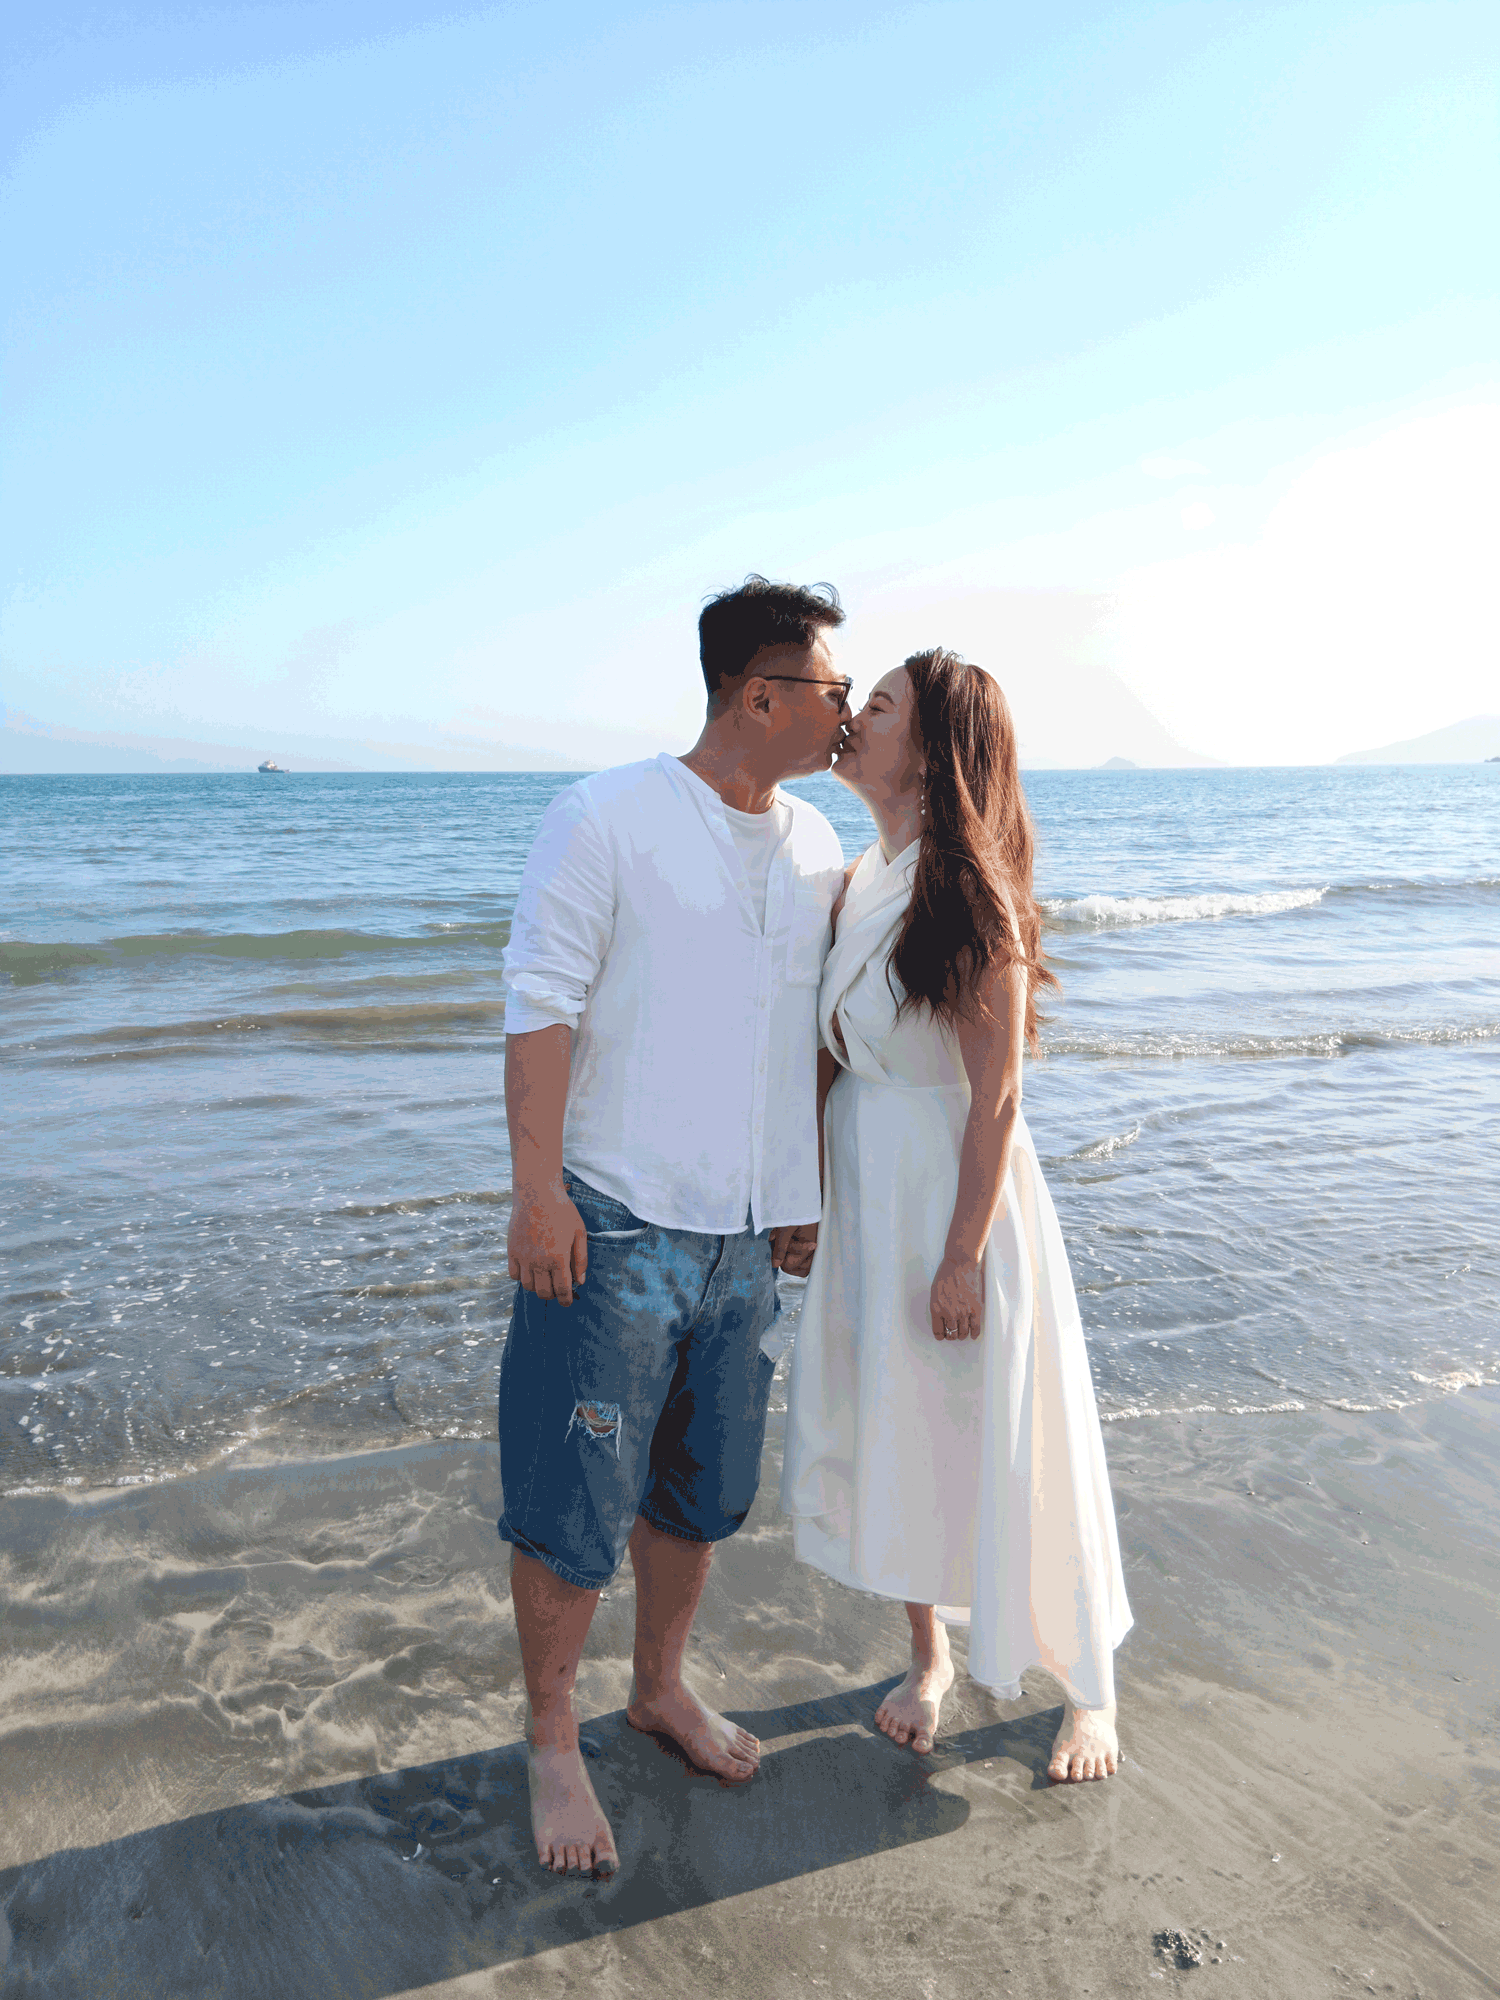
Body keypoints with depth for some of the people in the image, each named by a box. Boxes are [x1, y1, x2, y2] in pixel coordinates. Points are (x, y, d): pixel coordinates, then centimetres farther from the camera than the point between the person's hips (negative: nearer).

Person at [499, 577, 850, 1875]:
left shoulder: (816, 848, 10)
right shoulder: (608, 817, -8)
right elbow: (542, 1007, -11)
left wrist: (811, 1193, 17)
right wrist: (537, 1190, -17)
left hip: (747, 1236, 6)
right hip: (615, 1227, -6)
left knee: (701, 1491, 19)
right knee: (576, 1503, 5)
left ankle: (664, 1687, 41)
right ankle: (552, 1741, 26)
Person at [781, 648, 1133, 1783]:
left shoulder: (972, 896, -18)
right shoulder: (860, 884, 5)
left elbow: (996, 1098, -18)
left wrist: (962, 1257, -17)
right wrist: (811, 1206, 13)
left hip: (958, 1191, -7)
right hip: (864, 1192, 8)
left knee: (1009, 1443, 7)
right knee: (891, 1436, 17)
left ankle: (1090, 1689, 30)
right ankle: (931, 1660, 39)